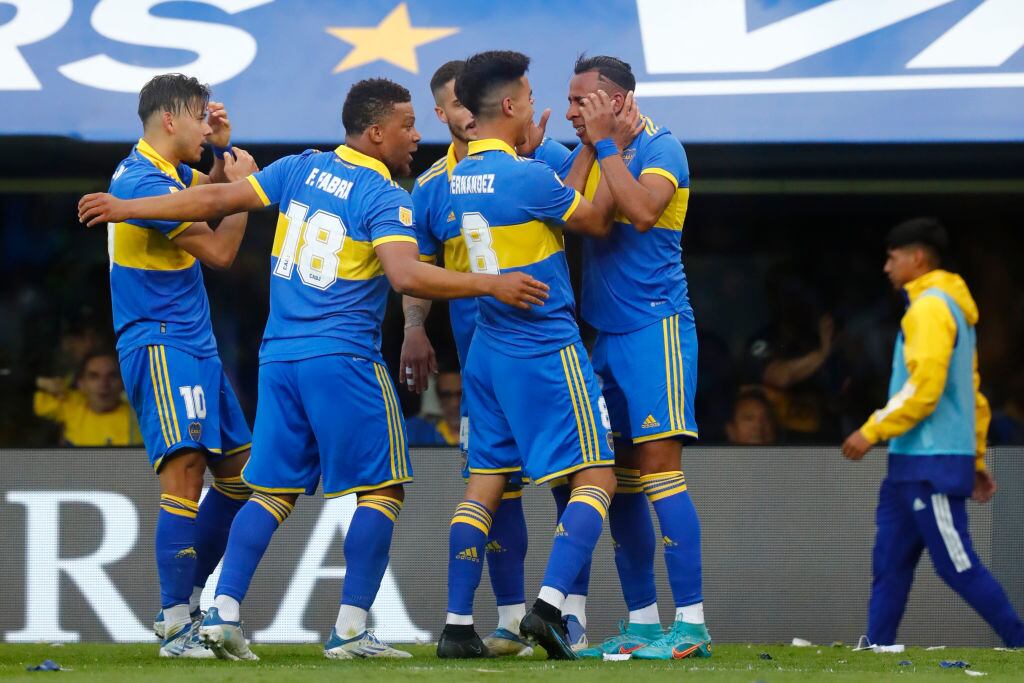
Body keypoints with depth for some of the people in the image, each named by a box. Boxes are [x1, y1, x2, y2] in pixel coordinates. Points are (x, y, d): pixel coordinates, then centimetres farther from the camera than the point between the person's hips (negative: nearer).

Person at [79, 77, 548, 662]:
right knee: (383, 490, 2)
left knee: (274, 492, 13)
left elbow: (216, 200, 10)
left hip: (278, 357, 7)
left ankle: (224, 611, 1)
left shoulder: (301, 169, 10)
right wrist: (491, 285, -21)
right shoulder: (386, 198, -8)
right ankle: (350, 629, -5)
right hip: (343, 360, -6)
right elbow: (406, 275, -23)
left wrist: (125, 208, 20)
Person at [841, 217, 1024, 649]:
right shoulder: (950, 307, 19)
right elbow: (972, 392, 22)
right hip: (912, 465, 10)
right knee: (889, 564, 5)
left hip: (932, 466, -10)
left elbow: (924, 386, -21)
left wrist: (873, 432, -16)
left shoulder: (931, 307, -12)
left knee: (958, 566, -7)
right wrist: (976, 460, 23)